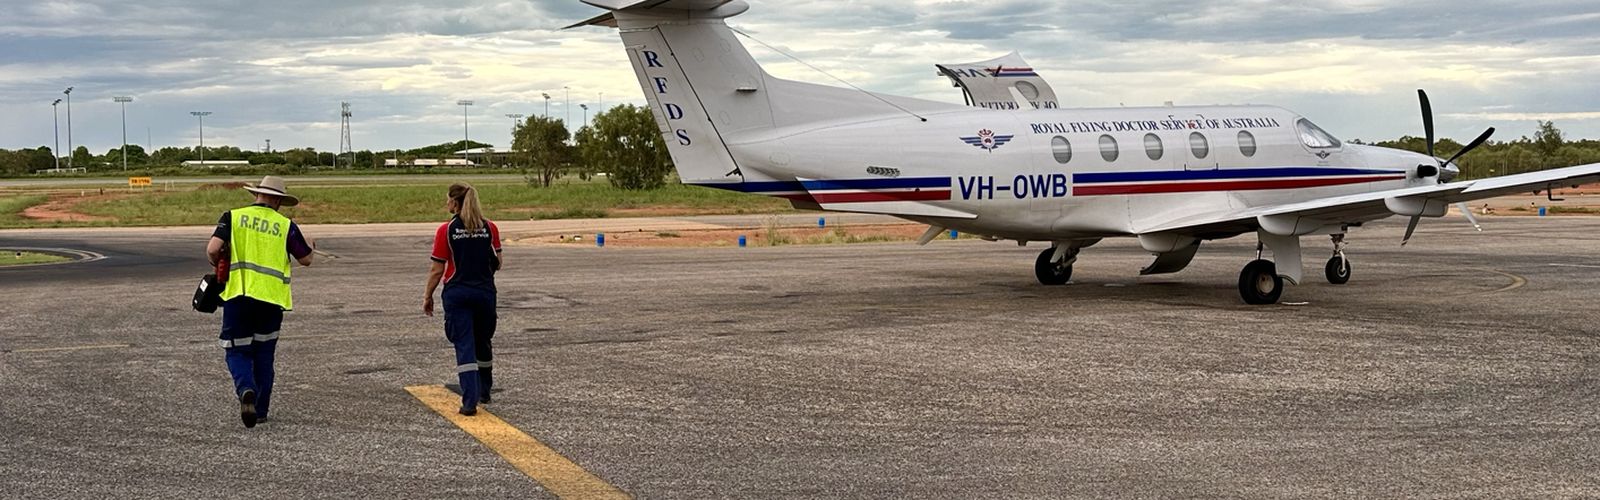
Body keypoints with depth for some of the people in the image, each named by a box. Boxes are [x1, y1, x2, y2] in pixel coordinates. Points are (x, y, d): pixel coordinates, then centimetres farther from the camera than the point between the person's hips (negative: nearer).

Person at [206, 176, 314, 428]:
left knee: (237, 352, 7)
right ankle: (260, 410, 18)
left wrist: (219, 266, 11)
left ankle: (246, 389, -22)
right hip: (271, 299, 1)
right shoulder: (286, 226, 2)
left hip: (238, 294, -1)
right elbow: (306, 259, 6)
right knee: (263, 355, 15)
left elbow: (212, 249, -10)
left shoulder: (233, 217, 2)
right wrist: (309, 244, 28)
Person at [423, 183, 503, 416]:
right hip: (485, 292, 3)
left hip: (457, 294, -3)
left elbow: (437, 270, -6)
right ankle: (484, 390, 35)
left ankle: (470, 401, -11)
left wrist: (428, 296, 6)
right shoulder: (490, 228, 0)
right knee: (483, 343, 21)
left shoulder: (446, 231, -8)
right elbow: (498, 262, 3)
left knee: (464, 346, -3)